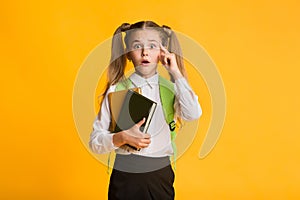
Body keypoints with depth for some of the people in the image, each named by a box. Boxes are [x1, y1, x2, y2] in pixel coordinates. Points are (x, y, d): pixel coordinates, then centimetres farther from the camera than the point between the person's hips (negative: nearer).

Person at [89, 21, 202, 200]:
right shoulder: (117, 90, -2)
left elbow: (193, 114, -20)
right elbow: (95, 142, 0)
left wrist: (176, 72, -13)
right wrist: (122, 137, -19)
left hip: (160, 176, 1)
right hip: (124, 176, 0)